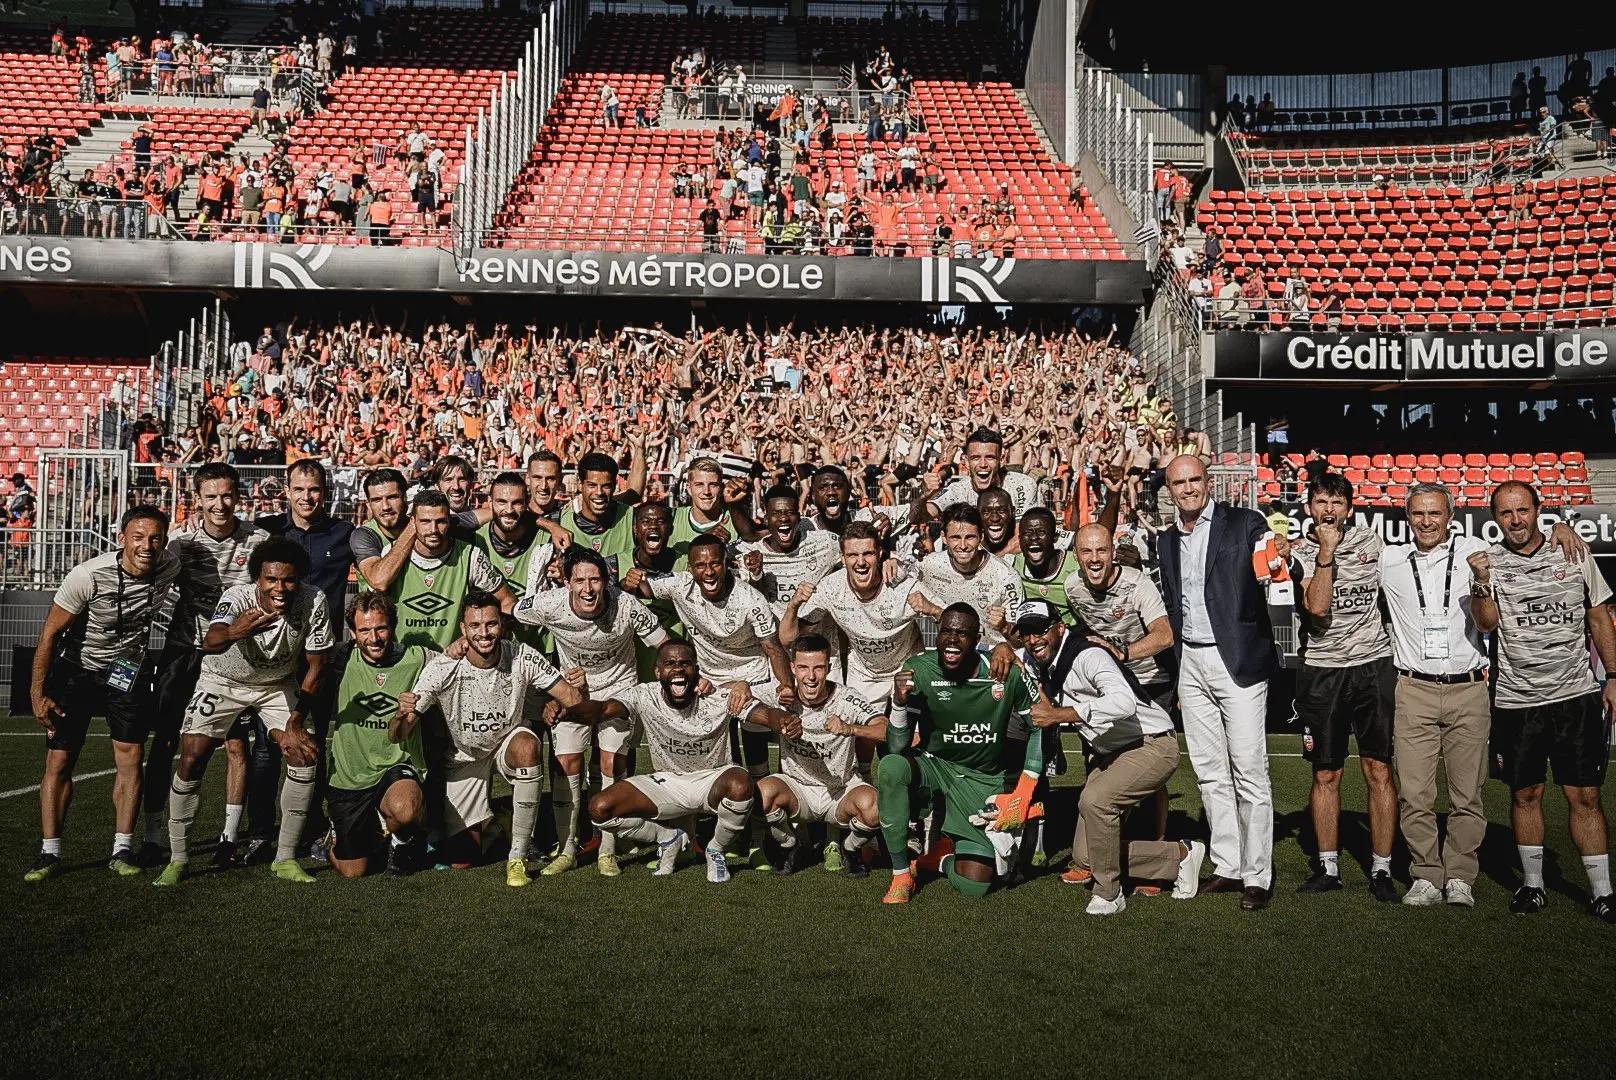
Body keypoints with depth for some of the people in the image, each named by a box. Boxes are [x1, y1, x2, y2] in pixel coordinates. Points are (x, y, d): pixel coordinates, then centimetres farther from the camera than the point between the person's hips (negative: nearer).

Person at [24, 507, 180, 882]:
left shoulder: (170, 568, -15)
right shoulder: (87, 576, -25)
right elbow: (50, 633, -15)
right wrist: (37, 693, -15)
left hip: (128, 671, 2)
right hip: (76, 670, -2)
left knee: (130, 758, -4)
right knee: (59, 760, -4)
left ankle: (122, 850, 4)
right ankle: (49, 853, 4)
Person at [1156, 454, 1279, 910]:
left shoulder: (1244, 523, -2)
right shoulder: (1168, 540, 14)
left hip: (1237, 661, -6)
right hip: (1189, 663, 6)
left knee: (1250, 773, -3)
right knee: (1210, 773, 10)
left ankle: (1258, 876, 5)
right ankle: (1227, 866, 20)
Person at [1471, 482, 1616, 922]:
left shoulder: (1574, 555, 5)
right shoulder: (1489, 562, 1)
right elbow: (1486, 624, -9)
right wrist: (1482, 583, -25)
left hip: (1576, 695, 0)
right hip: (1516, 701, 0)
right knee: (1525, 794, 8)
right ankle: (1532, 884, 19)